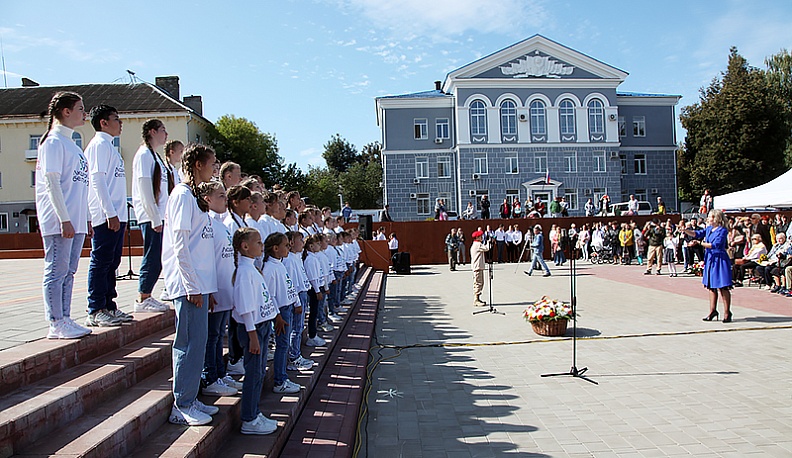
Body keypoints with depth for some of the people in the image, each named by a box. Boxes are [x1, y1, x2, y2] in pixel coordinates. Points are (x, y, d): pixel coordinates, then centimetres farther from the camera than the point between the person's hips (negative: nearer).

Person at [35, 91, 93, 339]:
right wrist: (64, 219, -19)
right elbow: (52, 182, -15)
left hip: (75, 221, 9)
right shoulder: (53, 141, -8)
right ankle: (56, 324, 2)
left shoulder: (70, 143, 19)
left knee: (68, 272, 11)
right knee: (56, 271, -4)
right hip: (58, 222, -9)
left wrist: (85, 218, 19)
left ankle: (64, 320, 17)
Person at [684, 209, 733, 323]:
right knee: (711, 287, 12)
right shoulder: (709, 229, 10)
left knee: (722, 287, -4)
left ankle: (727, 313, 3)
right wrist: (685, 230, -12)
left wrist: (700, 242, -19)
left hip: (719, 260, -8)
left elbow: (715, 245, -19)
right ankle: (713, 311, 20)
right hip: (710, 260, 8)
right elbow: (698, 233, 3)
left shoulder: (722, 231, -12)